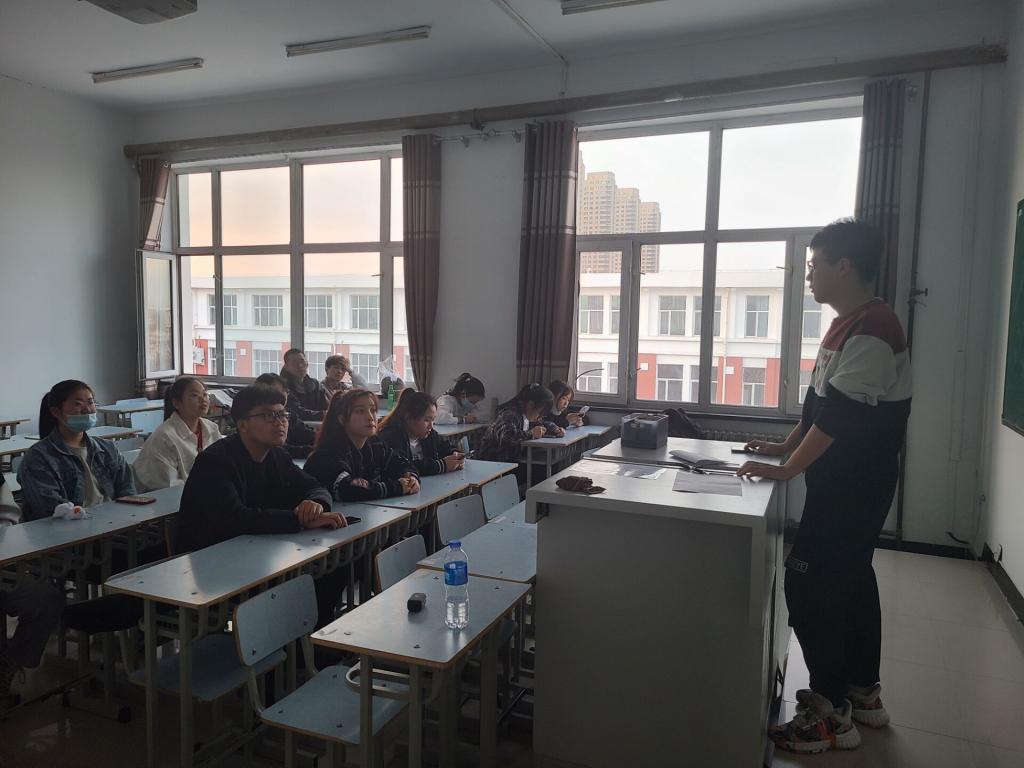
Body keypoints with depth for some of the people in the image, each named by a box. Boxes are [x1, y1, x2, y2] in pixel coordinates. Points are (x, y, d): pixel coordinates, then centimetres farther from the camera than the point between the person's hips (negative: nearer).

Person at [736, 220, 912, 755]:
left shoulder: (871, 329, -21)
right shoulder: (848, 324, 11)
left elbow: (840, 415, -25)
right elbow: (820, 403, 18)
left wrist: (786, 470, -20)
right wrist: (786, 446, 16)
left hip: (854, 486, -10)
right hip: (844, 483, 10)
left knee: (808, 585, -6)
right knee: (850, 579, 17)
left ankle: (831, 714, 7)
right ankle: (863, 694, 32)